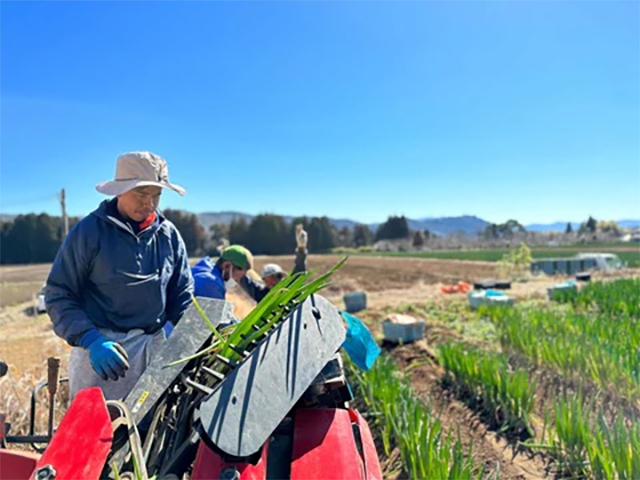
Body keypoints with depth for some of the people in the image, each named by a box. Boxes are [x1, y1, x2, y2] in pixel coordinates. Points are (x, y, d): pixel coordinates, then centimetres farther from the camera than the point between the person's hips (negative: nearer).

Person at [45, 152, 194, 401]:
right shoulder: (89, 231, -6)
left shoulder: (168, 234, 5)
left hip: (154, 348, 4)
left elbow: (181, 297, 11)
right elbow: (58, 295, -5)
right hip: (101, 348, -3)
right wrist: (91, 340, -18)